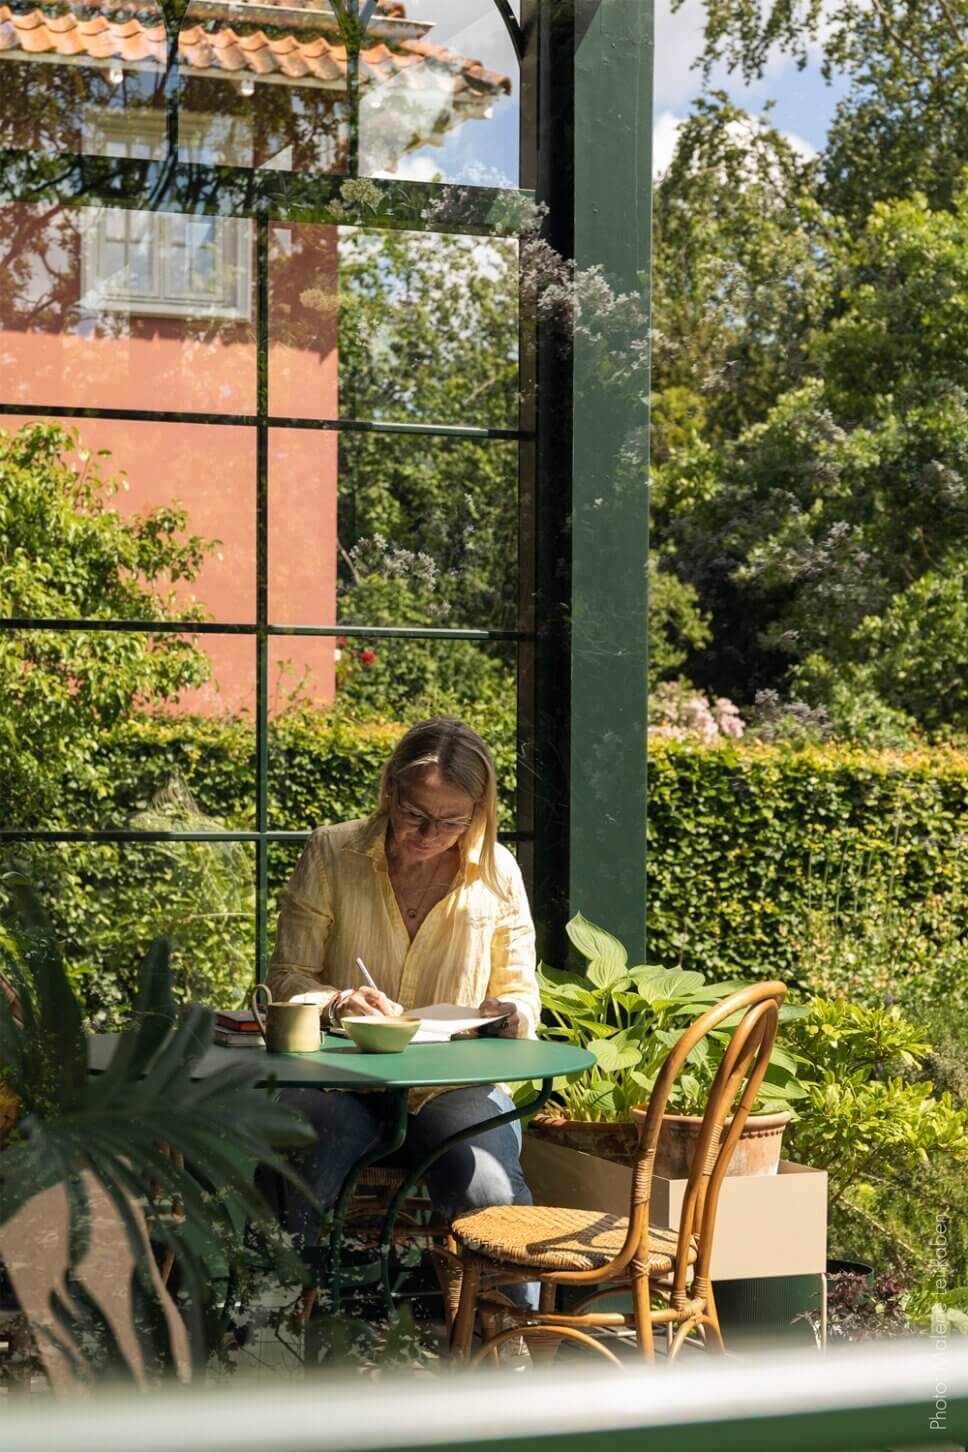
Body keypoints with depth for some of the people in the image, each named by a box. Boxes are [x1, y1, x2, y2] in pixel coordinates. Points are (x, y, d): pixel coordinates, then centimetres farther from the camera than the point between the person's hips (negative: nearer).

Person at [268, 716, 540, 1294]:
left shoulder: (498, 872, 5)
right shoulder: (332, 854, 0)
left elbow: (521, 995, 11)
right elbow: (287, 978, 3)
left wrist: (507, 1014, -14)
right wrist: (336, 1002, -19)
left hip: (456, 1083, 1)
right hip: (342, 1078, -1)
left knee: (490, 1193, -30)